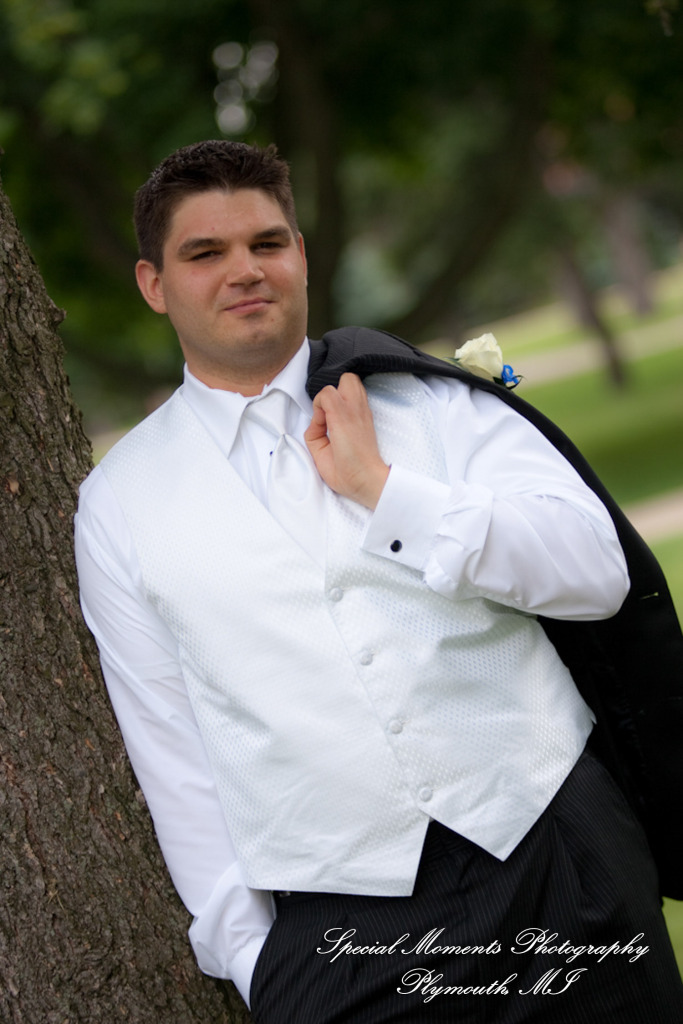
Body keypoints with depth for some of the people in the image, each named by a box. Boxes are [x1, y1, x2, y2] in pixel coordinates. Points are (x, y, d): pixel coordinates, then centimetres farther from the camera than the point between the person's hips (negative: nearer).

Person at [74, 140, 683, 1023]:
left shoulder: (430, 399, 5)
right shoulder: (119, 504, 7)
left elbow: (598, 572, -4)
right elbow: (167, 750, 7)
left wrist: (382, 487, -11)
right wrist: (246, 952, 2)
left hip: (553, 847, 1)